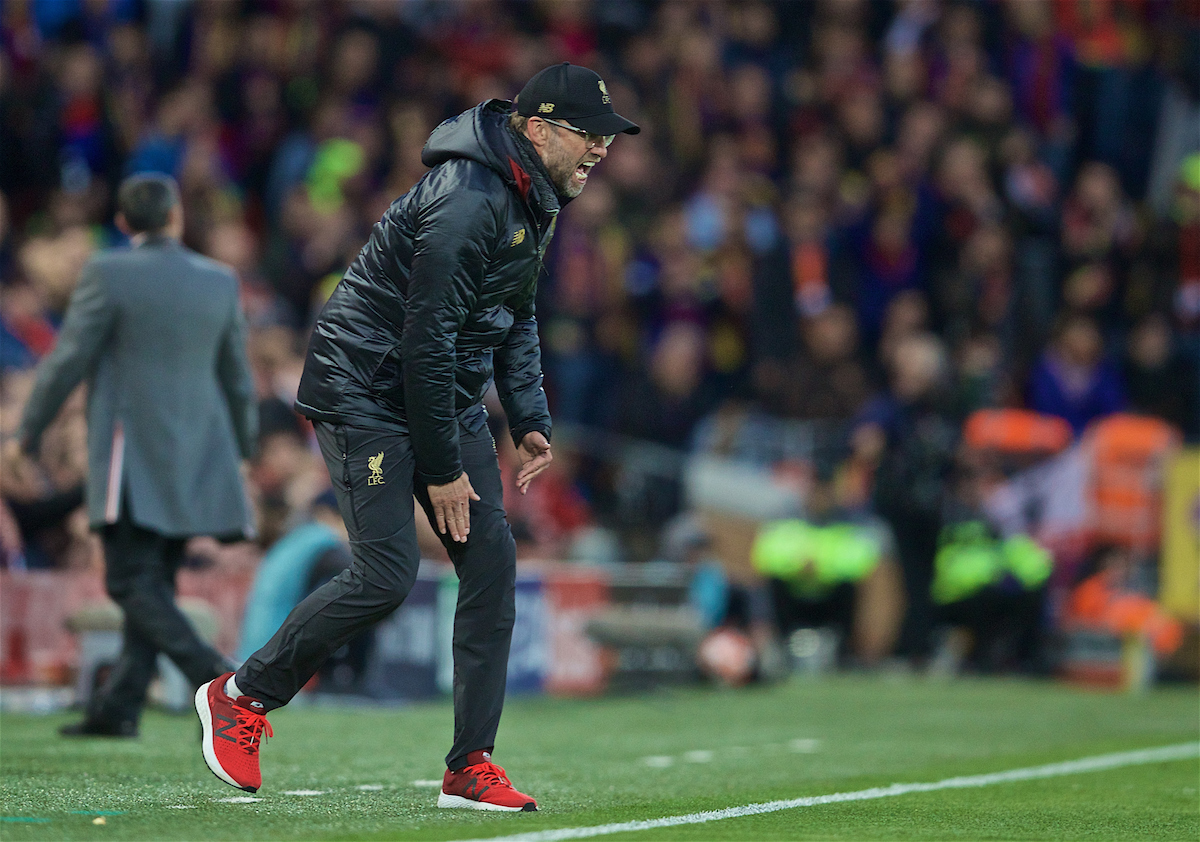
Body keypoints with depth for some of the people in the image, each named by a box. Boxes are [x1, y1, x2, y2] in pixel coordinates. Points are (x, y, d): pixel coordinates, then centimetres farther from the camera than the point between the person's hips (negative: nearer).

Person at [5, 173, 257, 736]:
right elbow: (238, 378, 14)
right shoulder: (220, 281, 9)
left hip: (135, 453, -6)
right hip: (200, 458, 6)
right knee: (155, 581, 11)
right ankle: (118, 707, 12)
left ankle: (216, 678, -25)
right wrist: (241, 453, 26)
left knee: (132, 583, -8)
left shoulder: (109, 274, -6)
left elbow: (68, 360, -6)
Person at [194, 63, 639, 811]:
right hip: (368, 391, -9)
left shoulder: (535, 200, 6)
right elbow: (425, 341, -25)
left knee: (492, 560, -1)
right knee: (387, 575, -14)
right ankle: (242, 695, 7)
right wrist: (442, 469, -21)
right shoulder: (468, 203, -26)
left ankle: (471, 767, 3)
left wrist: (530, 421, 8)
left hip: (449, 394, 9)